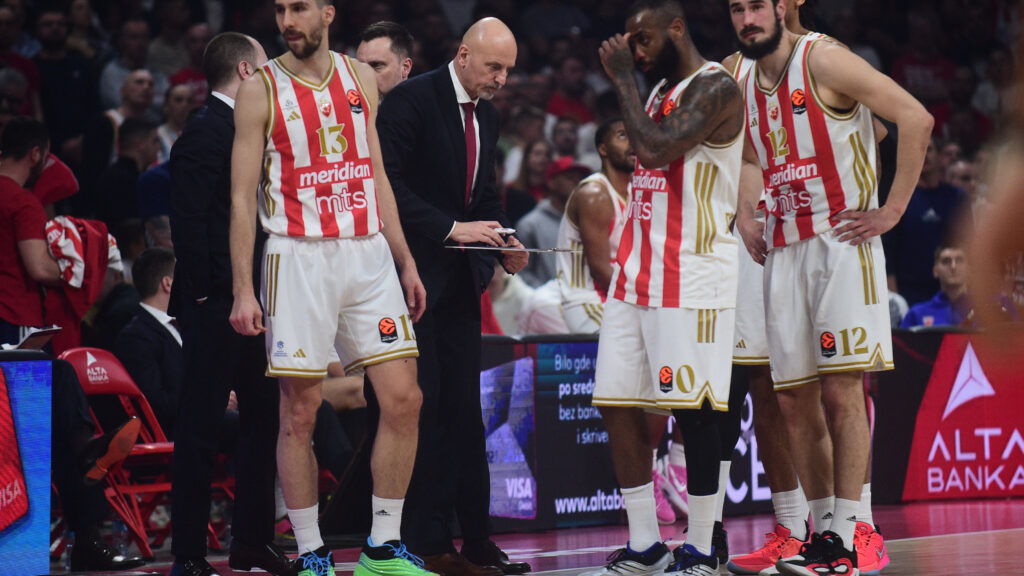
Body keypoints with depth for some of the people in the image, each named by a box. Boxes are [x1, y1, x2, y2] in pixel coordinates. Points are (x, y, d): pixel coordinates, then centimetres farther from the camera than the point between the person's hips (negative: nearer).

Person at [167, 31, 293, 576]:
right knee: (200, 428, -4)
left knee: (263, 417, 12)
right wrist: (203, 291, -19)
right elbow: (188, 219, -17)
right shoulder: (203, 133, -11)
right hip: (215, 305, -9)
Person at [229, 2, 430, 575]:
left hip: (368, 253, 4)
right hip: (299, 258, -4)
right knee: (300, 413, -1)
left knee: (404, 399, -2)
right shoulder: (261, 89, -1)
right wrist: (243, 289, -9)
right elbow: (243, 197, -2)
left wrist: (406, 262, 12)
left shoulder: (360, 77, 11)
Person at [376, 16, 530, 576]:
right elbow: (388, 181, -18)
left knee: (463, 406, 8)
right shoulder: (411, 100, -11)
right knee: (421, 402, -6)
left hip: (461, 277, 8)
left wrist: (503, 245, 2)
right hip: (416, 272, -8)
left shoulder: (486, 115, 14)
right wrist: (451, 229, -23)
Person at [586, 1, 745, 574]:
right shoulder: (659, 90, 18)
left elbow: (656, 149, -22)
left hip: (691, 278, -9)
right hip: (637, 269, 9)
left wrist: (623, 79, -13)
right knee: (618, 403, 5)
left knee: (694, 409, -6)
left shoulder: (716, 89, -11)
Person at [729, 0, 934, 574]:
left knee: (842, 391, -9)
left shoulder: (823, 61, -10)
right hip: (783, 250, 7)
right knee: (795, 400, 5)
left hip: (842, 242, -7)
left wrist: (893, 210, -14)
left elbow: (916, 118, -15)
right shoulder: (747, 85, 13)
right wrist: (746, 214, 16)